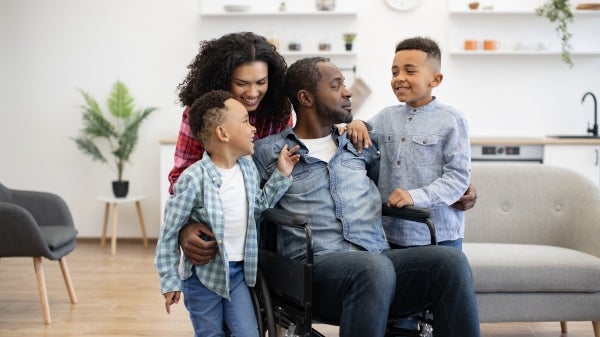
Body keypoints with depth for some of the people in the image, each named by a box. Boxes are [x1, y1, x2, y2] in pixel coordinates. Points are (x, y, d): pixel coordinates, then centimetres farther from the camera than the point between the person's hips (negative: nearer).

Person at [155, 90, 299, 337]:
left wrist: (281, 176, 4)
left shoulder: (248, 166, -1)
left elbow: (257, 205, 13)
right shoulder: (194, 178, -21)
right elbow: (170, 232, -13)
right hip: (204, 273, -5)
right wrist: (170, 281, -9)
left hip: (238, 270, 5)